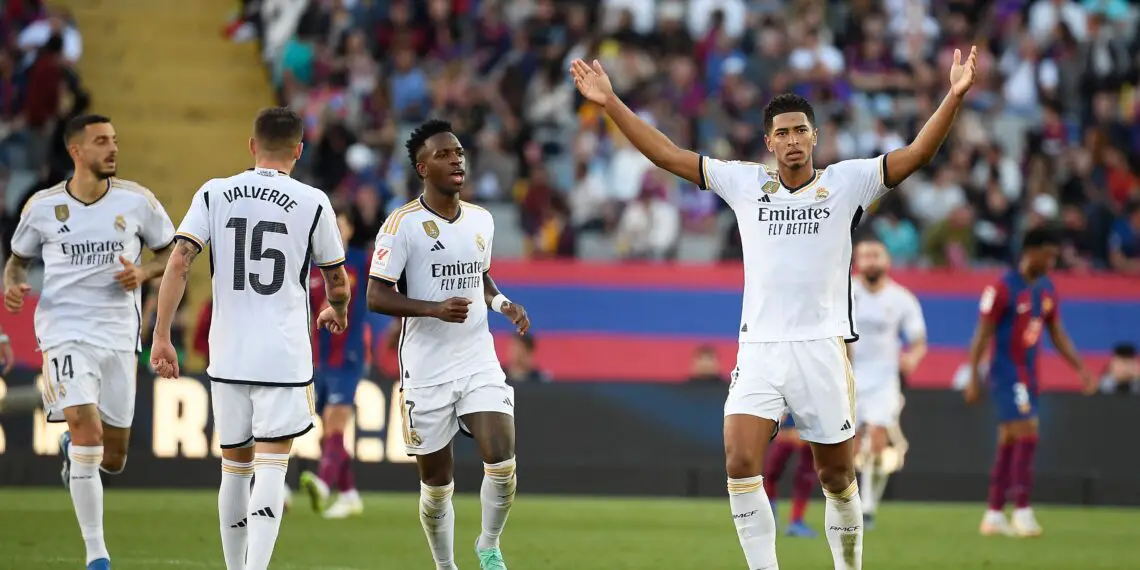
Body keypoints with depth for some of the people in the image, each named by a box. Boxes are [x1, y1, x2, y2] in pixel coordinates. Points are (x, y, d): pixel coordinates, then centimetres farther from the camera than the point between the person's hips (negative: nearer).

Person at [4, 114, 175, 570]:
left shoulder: (137, 201, 0)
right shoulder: (43, 206, 0)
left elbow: (172, 253, 12)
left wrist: (144, 273, -9)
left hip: (119, 335, 2)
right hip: (65, 332, -2)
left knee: (112, 460, 6)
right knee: (87, 428, -22)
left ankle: (72, 449, 46)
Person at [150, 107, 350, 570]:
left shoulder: (214, 194, 3)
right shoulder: (313, 203, -1)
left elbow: (179, 262, -6)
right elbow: (337, 282, 9)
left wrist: (161, 336, -3)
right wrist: (337, 312, 32)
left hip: (227, 356, 3)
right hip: (284, 357, -3)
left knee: (235, 466, 15)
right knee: (271, 468, -5)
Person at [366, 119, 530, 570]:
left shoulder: (481, 220, 8)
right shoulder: (403, 223, -10)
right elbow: (376, 296, -13)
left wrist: (502, 303, 5)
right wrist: (436, 309, -25)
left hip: (479, 363, 4)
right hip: (426, 371, -4)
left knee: (502, 459, -14)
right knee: (436, 483, 5)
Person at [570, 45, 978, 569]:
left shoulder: (846, 182, 2)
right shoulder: (745, 183, 8)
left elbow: (917, 153, -6)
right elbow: (666, 154, 9)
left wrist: (954, 97, -20)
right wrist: (610, 103, 3)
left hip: (823, 347, -1)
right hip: (759, 348, 1)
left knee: (837, 479, 5)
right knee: (740, 463, -16)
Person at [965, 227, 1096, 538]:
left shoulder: (1047, 289, 9)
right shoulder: (1003, 288, -13)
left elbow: (1058, 334, 15)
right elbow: (983, 334, -11)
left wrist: (1081, 369, 7)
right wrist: (974, 378, -13)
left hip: (1028, 374, 7)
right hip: (1006, 372, -7)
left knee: (1009, 442, 9)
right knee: (1027, 435, -16)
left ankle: (994, 515, 14)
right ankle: (1022, 512, -15)